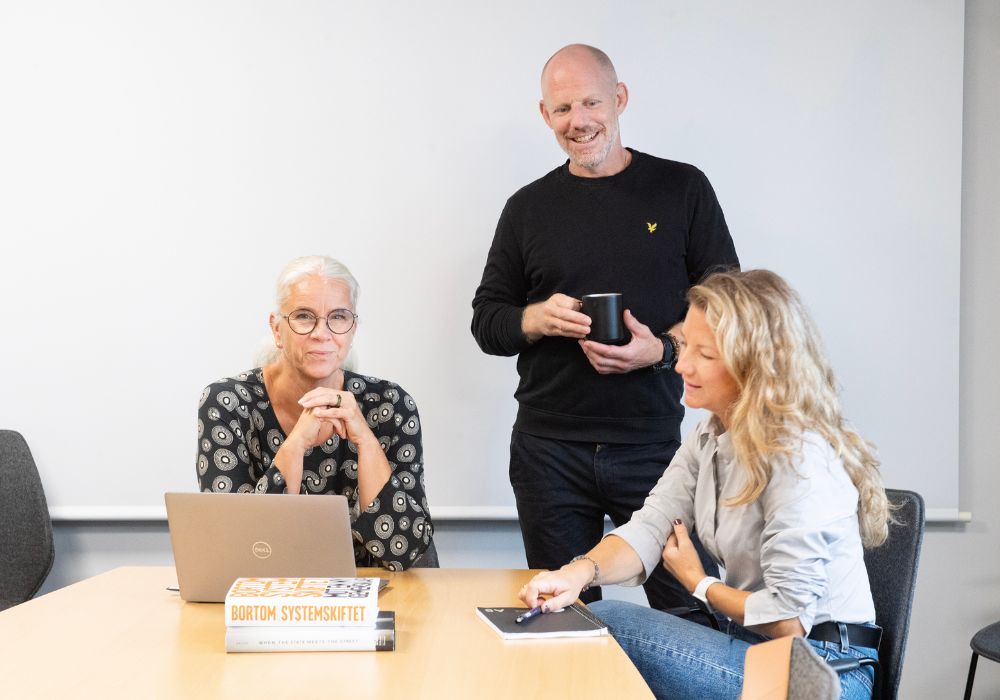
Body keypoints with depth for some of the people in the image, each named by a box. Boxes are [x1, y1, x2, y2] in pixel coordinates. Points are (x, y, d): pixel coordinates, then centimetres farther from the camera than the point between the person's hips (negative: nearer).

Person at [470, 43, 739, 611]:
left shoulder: (682, 188, 4)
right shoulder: (528, 208, 10)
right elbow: (486, 320, 12)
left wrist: (661, 348, -15)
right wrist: (538, 319, -9)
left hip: (654, 442, -2)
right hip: (549, 451, 2)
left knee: (689, 610, -3)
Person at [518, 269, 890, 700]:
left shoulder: (798, 456, -22)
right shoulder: (708, 439, 6)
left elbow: (789, 619, -21)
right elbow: (648, 529, -5)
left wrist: (698, 583, -5)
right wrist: (581, 572, -25)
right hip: (757, 647, 8)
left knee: (605, 623, -14)